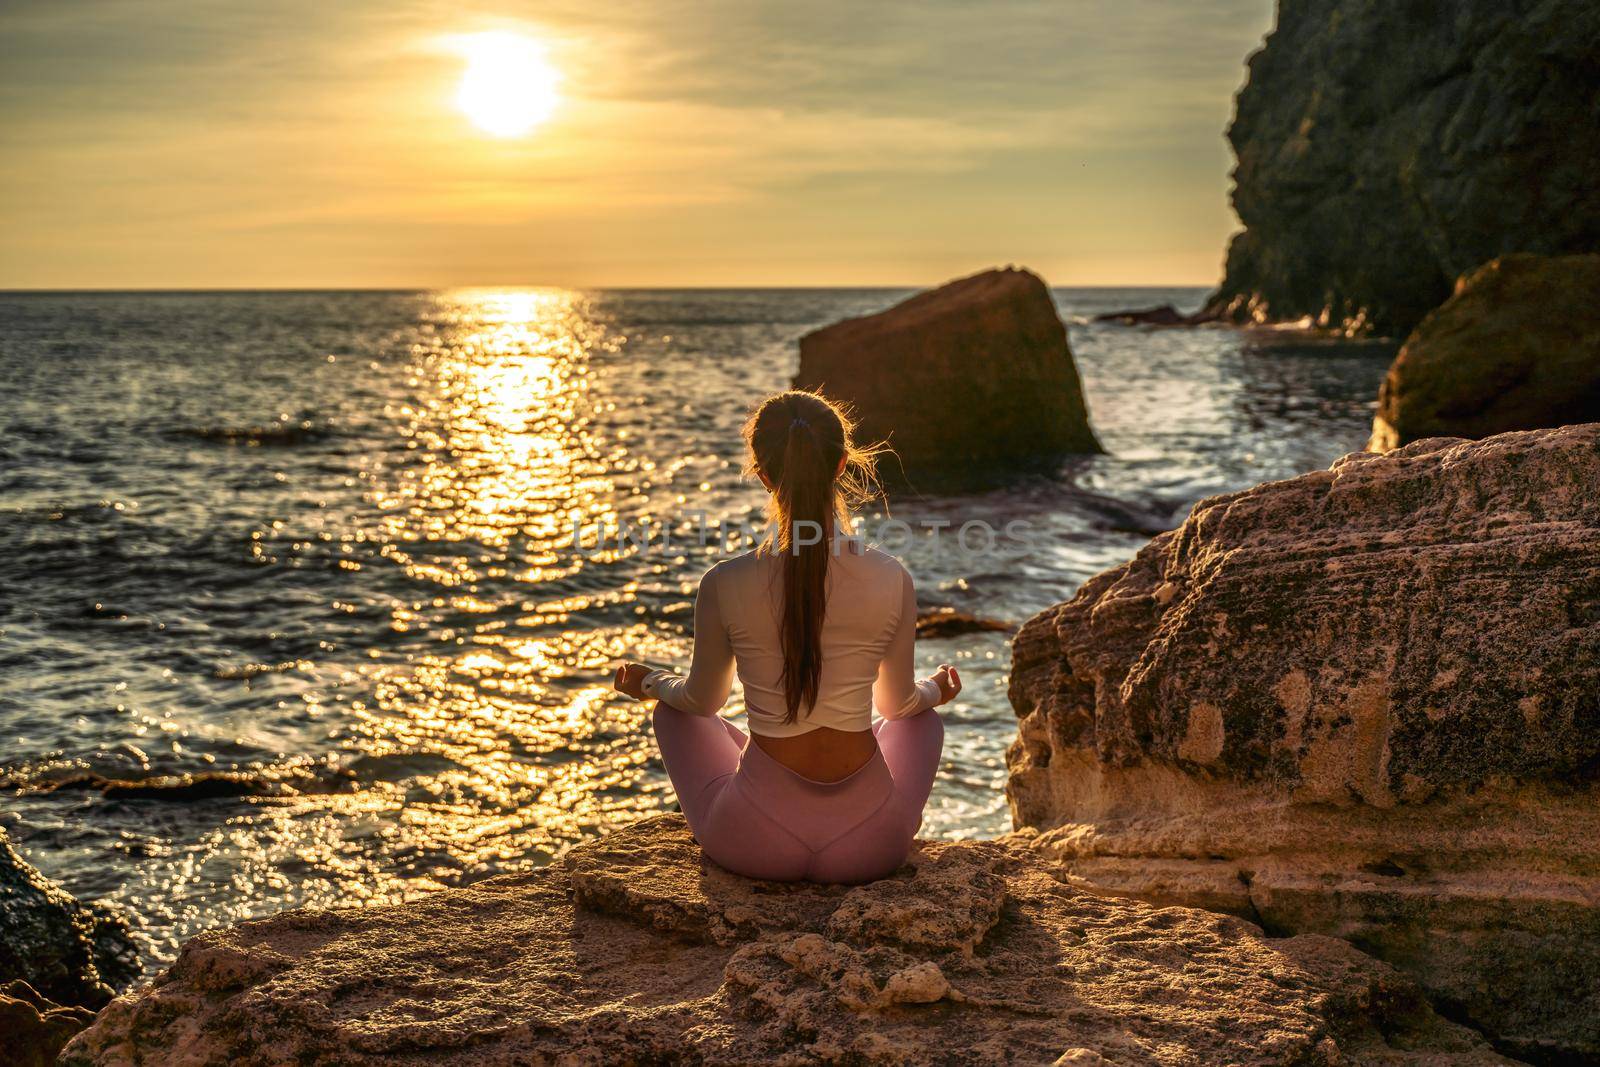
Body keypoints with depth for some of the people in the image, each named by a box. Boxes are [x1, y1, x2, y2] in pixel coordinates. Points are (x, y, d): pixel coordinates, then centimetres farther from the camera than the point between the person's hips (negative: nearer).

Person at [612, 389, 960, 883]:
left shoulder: (724, 586, -14)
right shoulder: (891, 580, -11)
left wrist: (651, 683, 30)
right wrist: (936, 690, 32)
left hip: (756, 843, -1)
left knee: (672, 710, 30)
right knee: (924, 720, 34)